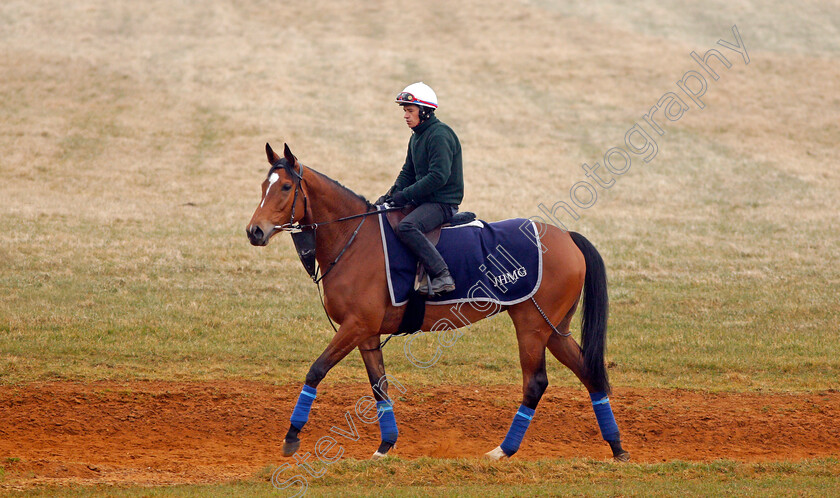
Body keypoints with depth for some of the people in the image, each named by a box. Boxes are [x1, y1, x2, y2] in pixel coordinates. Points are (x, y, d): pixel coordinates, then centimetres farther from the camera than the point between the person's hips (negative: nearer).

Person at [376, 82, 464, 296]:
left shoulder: (440, 135, -16)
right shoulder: (416, 137, 16)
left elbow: (439, 176, -25)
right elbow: (408, 173, 21)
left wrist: (405, 195, -22)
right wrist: (392, 194, 3)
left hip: (443, 203, -11)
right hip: (424, 200, 11)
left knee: (406, 227, -33)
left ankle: (442, 276, -35)